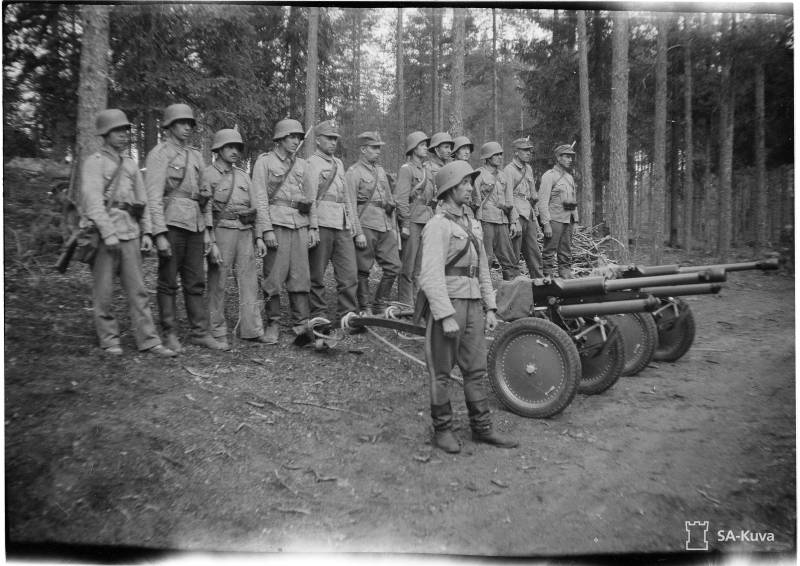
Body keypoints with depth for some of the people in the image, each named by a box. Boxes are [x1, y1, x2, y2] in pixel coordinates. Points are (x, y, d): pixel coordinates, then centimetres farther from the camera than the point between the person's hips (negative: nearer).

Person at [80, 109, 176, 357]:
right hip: (103, 233, -5)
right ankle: (109, 340, 13)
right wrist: (108, 233, -20)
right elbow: (93, 200, -12)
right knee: (103, 291, 3)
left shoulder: (130, 164, 17)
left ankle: (148, 340, 4)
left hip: (130, 233, 5)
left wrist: (147, 232, 8)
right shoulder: (94, 162, -1)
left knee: (137, 290, 3)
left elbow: (142, 200, 16)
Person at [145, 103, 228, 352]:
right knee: (168, 282, 2)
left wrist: (207, 229, 11)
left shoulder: (195, 156, 17)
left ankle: (200, 332, 13)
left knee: (196, 282, 7)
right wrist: (160, 234, -16)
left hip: (195, 226, 6)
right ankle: (170, 334, 11)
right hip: (171, 225, -6)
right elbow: (153, 197, -9)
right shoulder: (159, 154, -2)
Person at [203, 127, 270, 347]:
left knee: (249, 281, 4)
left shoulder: (243, 175, 16)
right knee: (217, 284, 0)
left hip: (245, 232, 5)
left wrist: (259, 236, 8)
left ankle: (252, 329, 10)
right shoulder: (209, 175, -1)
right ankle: (218, 333, 8)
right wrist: (211, 243, -15)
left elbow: (257, 206, 16)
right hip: (222, 231, -5)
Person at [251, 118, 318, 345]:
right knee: (274, 276, -1)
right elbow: (260, 198, -3)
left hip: (300, 225, 4)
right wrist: (267, 230, -12)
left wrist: (313, 227, 10)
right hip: (276, 224, -4)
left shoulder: (302, 164, 18)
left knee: (300, 276, -1)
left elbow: (311, 196, 18)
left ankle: (301, 325, 1)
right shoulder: (265, 161, 4)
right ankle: (273, 324, 9)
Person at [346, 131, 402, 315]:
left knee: (394, 266, 5)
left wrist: (393, 227, 20)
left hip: (385, 227, 7)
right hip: (366, 225, -7)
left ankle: (380, 305, 18)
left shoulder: (381, 171, 18)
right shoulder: (353, 172, -4)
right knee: (363, 270, 1)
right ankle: (365, 309, 12)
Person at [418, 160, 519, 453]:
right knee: (441, 371, 4)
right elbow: (431, 275, -17)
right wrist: (446, 316, -21)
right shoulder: (437, 225, -10)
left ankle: (481, 427, 22)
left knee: (476, 369, 11)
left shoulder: (471, 224, 16)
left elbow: (482, 269, 19)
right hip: (447, 304, -7)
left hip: (473, 305, 8)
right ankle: (442, 429, 17)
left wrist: (490, 308, 13)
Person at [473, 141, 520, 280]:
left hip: (502, 222, 6)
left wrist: (513, 222, 14)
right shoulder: (478, 175, -3)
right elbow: (476, 202, -6)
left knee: (509, 259, 5)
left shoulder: (502, 175, 17)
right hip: (485, 221, -6)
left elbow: (509, 200, 20)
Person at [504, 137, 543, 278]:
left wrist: (535, 218, 19)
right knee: (514, 256, -3)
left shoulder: (528, 169, 17)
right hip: (517, 215, -8)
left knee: (535, 254, 8)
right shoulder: (509, 170, -8)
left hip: (529, 216, 8)